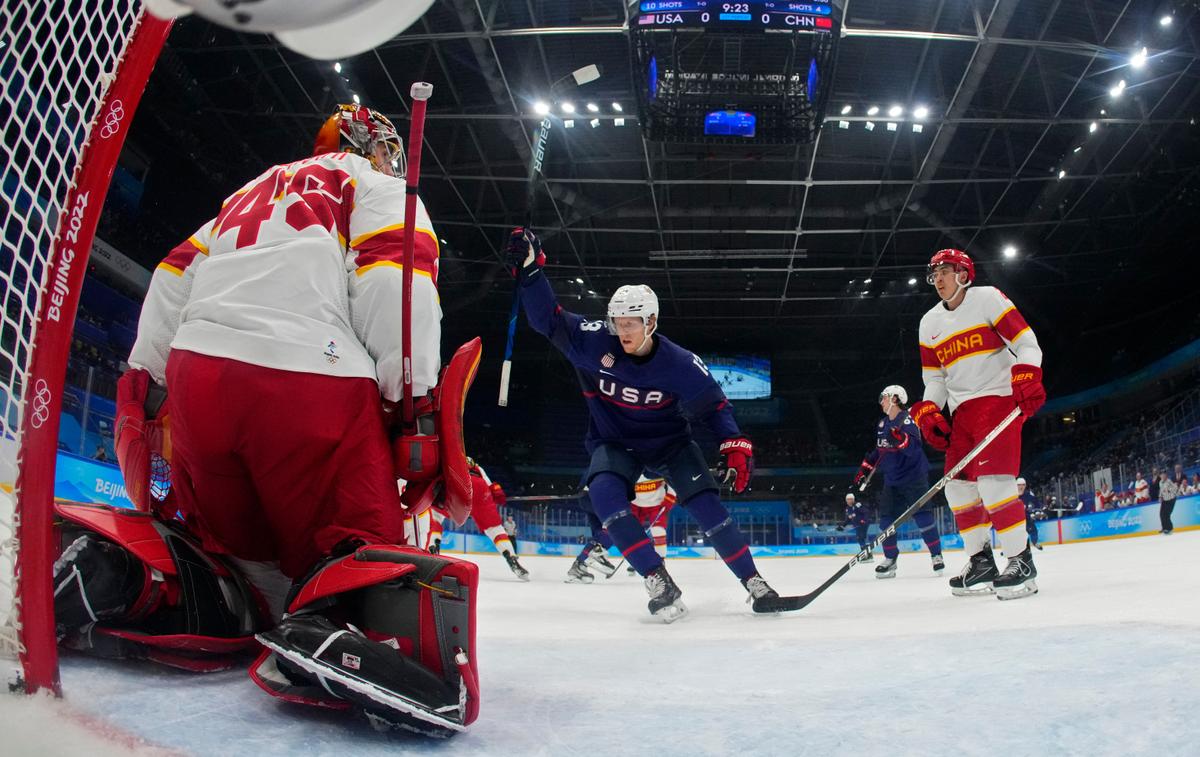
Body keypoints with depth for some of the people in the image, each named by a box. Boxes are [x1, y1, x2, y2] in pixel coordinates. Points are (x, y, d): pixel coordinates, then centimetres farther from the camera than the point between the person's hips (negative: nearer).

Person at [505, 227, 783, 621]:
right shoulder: (595, 342, -19)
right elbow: (549, 319, -19)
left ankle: (753, 581, 2)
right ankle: (658, 581, -24)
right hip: (614, 442, 1)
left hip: (670, 440, 0)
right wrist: (529, 268, -32)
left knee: (705, 503, -16)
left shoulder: (679, 363, -21)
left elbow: (714, 405, -9)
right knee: (605, 495, -29)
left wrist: (736, 447, -19)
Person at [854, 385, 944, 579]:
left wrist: (900, 438, -46)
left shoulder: (907, 420, -15)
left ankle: (936, 555, 2)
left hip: (913, 476, -8)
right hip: (892, 478, 8)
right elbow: (878, 449, 21)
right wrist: (865, 467, 18)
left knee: (921, 514, -9)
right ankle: (890, 558, 10)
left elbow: (913, 448, -29)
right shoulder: (883, 423, 10)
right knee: (886, 516, 3)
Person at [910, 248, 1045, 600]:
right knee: (958, 485, 3)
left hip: (999, 398, -7)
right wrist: (928, 412, 1)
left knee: (992, 478, -19)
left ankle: (1021, 560, -8)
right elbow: (933, 376, 16)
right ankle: (981, 561, 14)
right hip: (962, 410, 7)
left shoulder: (987, 298, -2)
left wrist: (1027, 378, -24)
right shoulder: (930, 323, 15)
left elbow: (1026, 342, -7)